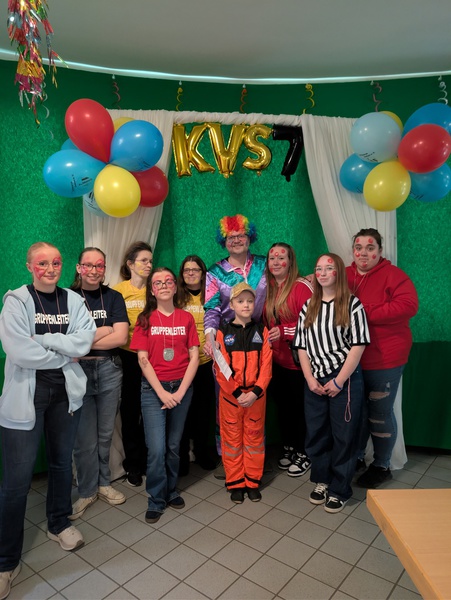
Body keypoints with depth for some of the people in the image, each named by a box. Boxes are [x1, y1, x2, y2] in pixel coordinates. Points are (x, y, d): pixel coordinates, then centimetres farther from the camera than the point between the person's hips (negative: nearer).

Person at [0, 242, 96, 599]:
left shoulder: (74, 301, 4)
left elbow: (84, 342, -10)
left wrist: (43, 340, -17)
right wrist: (65, 354, -11)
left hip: (66, 392, 4)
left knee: (62, 462, 19)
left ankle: (59, 524, 42)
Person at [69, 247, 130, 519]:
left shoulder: (113, 297, 4)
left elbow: (121, 337, -8)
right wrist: (104, 330, -8)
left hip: (109, 370, 2)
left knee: (105, 433, 12)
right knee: (84, 437, 4)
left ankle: (103, 483, 32)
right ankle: (87, 490, 24)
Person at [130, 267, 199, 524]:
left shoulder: (186, 318, 4)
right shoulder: (145, 319, 0)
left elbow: (194, 357, 0)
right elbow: (143, 360, -5)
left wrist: (180, 391, -8)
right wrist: (162, 392, -11)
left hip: (182, 387, 2)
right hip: (153, 388, -1)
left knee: (174, 445, 10)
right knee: (157, 449, -4)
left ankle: (171, 490, 32)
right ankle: (156, 500, 16)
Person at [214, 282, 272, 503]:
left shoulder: (261, 331, 1)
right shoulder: (223, 332, -3)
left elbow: (266, 364, -4)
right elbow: (221, 369, -7)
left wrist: (255, 392, -15)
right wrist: (237, 394, -14)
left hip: (256, 395, 1)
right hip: (230, 396, -1)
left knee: (255, 437, 11)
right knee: (232, 438, 9)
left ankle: (253, 482, 27)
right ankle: (235, 483, 24)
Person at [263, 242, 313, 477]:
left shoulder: (302, 286, -14)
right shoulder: (268, 288, 8)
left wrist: (284, 331, -22)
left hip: (298, 359, -6)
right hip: (276, 359, 7)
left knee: (300, 407, 6)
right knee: (282, 405, 17)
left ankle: (304, 454, 25)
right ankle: (288, 448, 35)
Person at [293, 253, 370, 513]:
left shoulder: (352, 304, -5)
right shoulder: (309, 307, 7)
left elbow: (358, 346, -10)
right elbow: (302, 346, 6)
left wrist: (339, 381, -13)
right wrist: (310, 379, -4)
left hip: (346, 380, -4)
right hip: (315, 382, 4)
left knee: (343, 435, 6)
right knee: (316, 433, 13)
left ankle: (340, 489, 23)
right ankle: (322, 480, 34)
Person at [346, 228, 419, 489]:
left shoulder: (393, 275, -9)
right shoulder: (345, 275, 7)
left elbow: (408, 305, -22)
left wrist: (365, 313, -23)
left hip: (384, 359, -5)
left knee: (380, 413, 7)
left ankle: (382, 466, 26)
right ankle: (356, 456, 36)